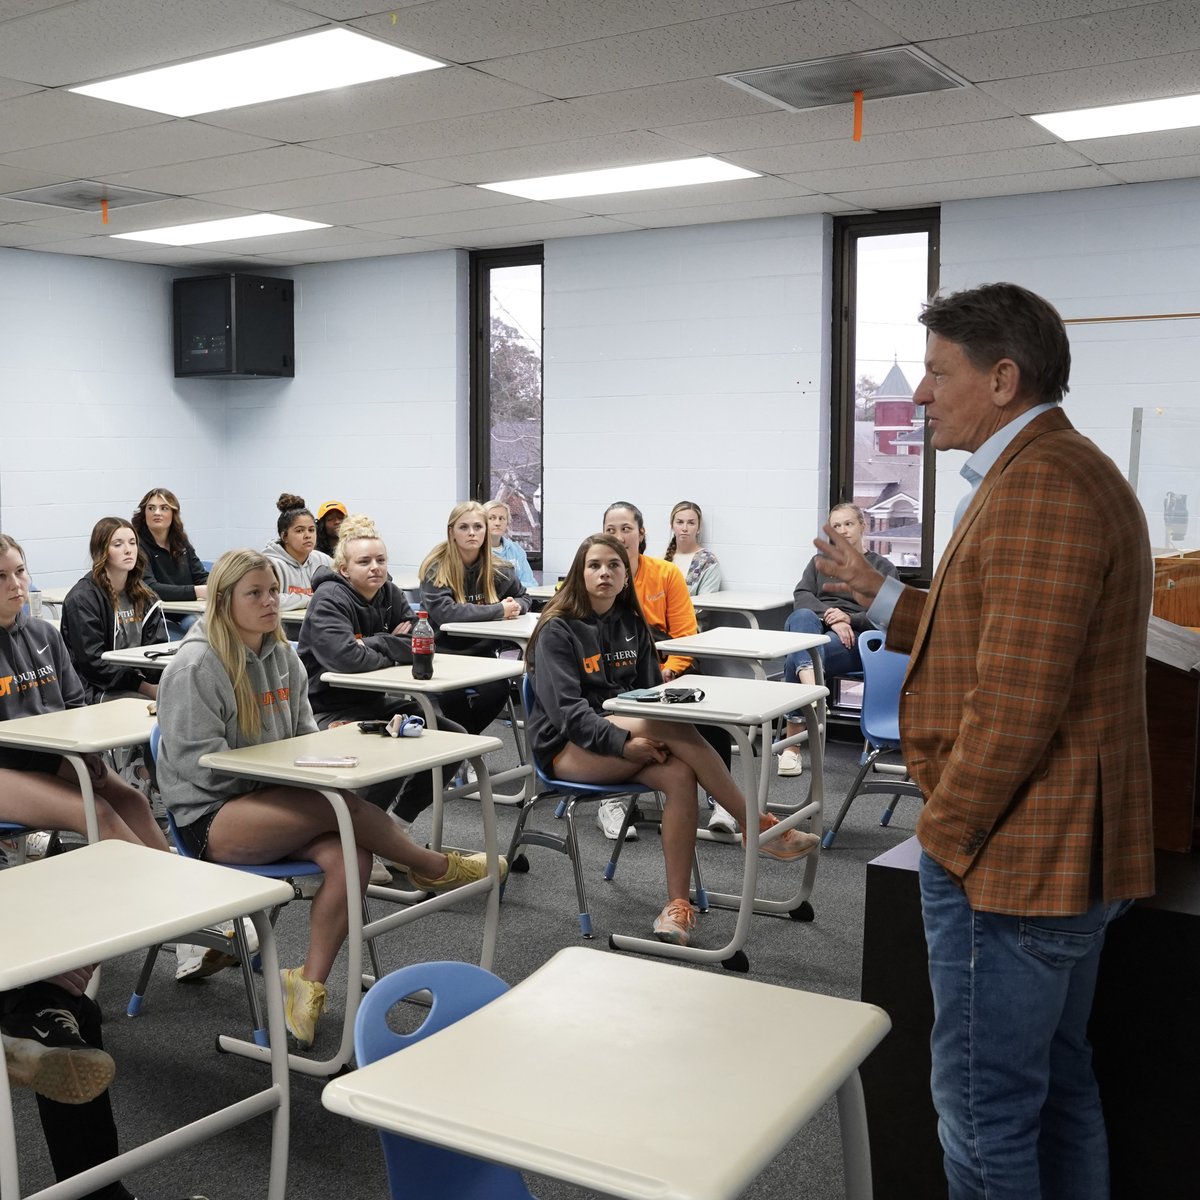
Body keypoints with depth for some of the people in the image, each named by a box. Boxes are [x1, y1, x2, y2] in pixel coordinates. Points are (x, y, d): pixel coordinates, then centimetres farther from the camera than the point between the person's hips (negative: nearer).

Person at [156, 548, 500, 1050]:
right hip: (210, 817, -7)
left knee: (350, 856, -24)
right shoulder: (195, 665, -11)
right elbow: (199, 762, -15)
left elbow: (304, 731, 20)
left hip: (268, 802, 7)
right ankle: (433, 867, -6)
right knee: (342, 803, -29)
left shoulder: (281, 656, 11)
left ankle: (309, 982, -17)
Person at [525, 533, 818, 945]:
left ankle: (677, 906, -26)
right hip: (568, 749, -6)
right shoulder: (558, 630, -7)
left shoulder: (632, 624, 12)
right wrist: (623, 743, -31)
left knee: (680, 775, -29)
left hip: (628, 733, 6)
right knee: (674, 725, -31)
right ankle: (760, 826, -24)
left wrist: (655, 736, -12)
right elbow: (566, 707, -18)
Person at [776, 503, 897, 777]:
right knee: (803, 617, -39)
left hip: (854, 639, -2)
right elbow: (801, 596, 6)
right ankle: (810, 686, -65)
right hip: (814, 626, 2)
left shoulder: (883, 567, 17)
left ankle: (792, 745, -46)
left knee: (795, 659, -35)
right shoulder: (819, 561, 26)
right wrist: (830, 617, -14)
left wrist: (849, 619, -16)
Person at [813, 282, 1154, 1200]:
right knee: (1057, 1085, 21)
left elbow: (1014, 700, -26)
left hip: (1011, 858, -11)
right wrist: (877, 593, 12)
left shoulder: (1037, 487, -21)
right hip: (1069, 851, 11)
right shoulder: (1070, 471, 15)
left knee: (985, 1109, 2)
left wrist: (947, 833, -15)